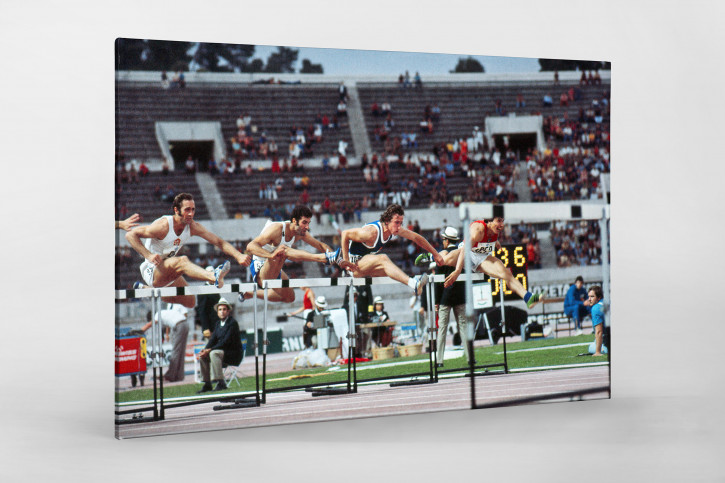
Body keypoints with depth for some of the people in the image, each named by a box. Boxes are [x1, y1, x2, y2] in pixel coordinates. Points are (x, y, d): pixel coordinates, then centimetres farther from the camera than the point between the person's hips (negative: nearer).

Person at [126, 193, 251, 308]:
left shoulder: (192, 227, -5)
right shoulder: (163, 226, -23)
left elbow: (219, 242, -6)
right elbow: (130, 235, -21)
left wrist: (239, 256, -19)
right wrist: (148, 255, -30)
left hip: (168, 272, 8)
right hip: (152, 270, -8)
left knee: (190, 302, 10)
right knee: (182, 261, -34)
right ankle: (215, 277, -60)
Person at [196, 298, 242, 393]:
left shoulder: (233, 323, -13)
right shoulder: (218, 324, 14)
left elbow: (226, 341, -21)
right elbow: (212, 339, 9)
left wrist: (210, 349, -23)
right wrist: (205, 350, -11)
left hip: (234, 354, -8)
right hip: (222, 352, 8)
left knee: (213, 353, -30)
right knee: (202, 356, -5)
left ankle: (221, 383, -32)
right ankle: (207, 384, -2)